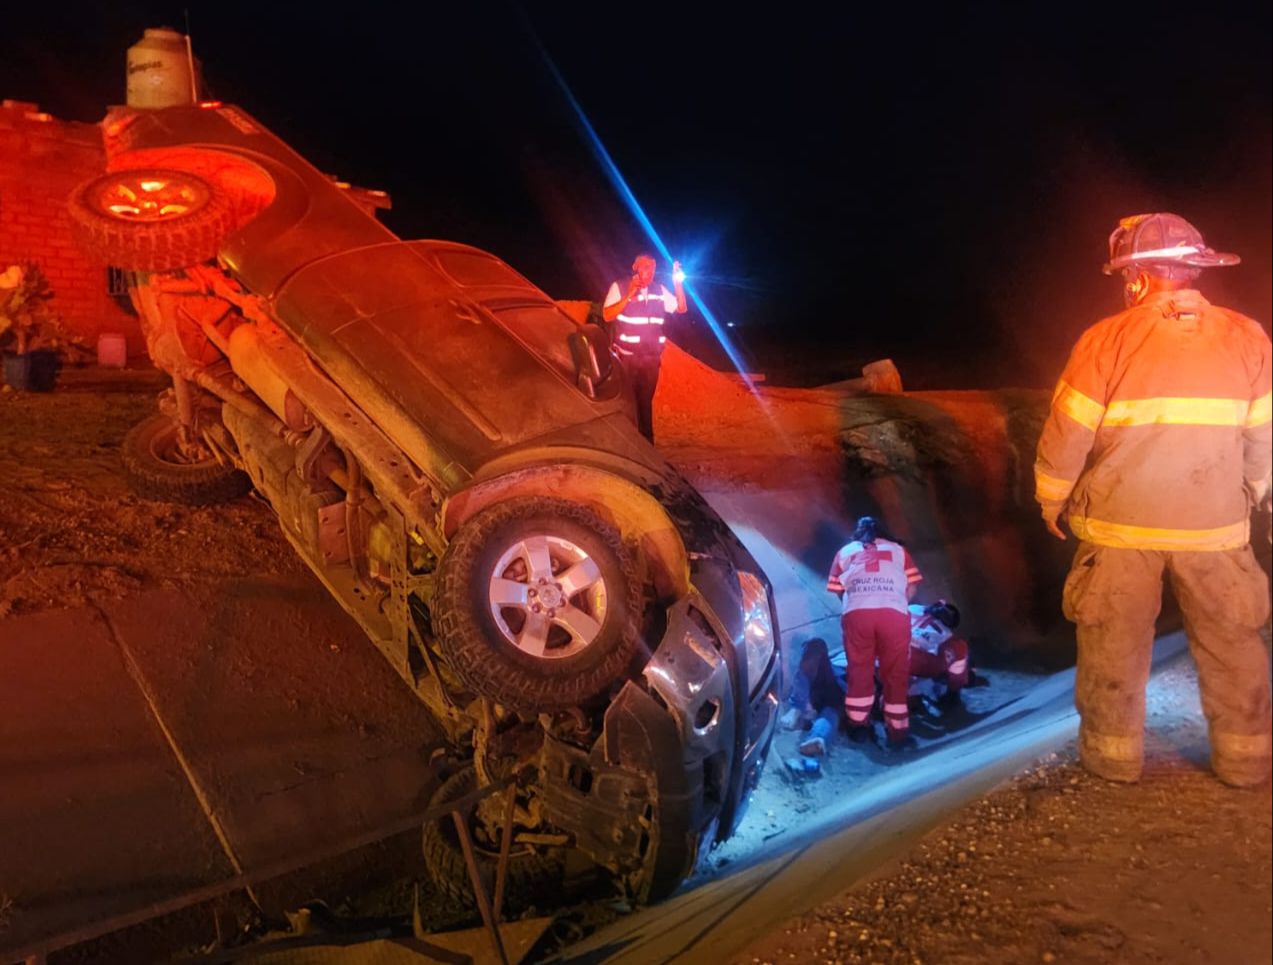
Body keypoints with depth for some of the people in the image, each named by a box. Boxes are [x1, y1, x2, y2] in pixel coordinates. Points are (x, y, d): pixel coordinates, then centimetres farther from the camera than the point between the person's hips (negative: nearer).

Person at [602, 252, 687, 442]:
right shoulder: (619, 287, -3)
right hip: (627, 357, -3)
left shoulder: (659, 290, 9)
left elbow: (681, 308, 9)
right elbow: (607, 315, -13)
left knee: (646, 401, 10)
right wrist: (629, 296, -20)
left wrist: (677, 282, -2)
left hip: (651, 357, 4)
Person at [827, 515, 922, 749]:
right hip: (894, 613, 0)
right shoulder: (897, 549, 24)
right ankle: (897, 732, 12)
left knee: (859, 670, 14)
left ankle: (858, 725, 22)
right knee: (896, 674, 9)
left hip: (857, 614, 1)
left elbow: (837, 589, 19)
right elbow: (911, 587, 18)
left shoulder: (845, 552, 25)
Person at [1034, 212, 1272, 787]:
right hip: (1214, 526, 3)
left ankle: (1114, 754, 21)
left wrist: (1051, 502, 5)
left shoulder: (1107, 341, -12)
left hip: (1119, 526, -2)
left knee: (1113, 643, 11)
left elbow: (1065, 435, -9)